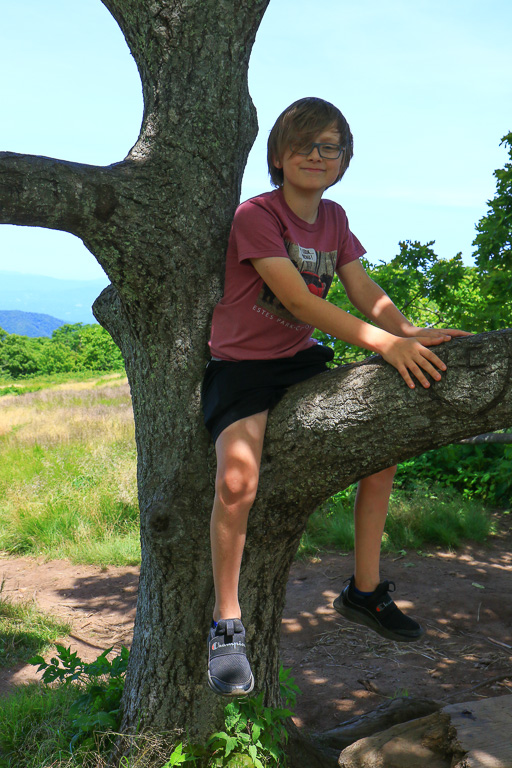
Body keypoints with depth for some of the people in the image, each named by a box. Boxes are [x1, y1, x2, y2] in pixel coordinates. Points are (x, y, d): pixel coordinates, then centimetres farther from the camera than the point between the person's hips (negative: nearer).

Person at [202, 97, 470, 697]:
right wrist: (385, 343, -32)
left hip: (301, 360, 7)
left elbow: (366, 293, 0)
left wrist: (411, 334, -21)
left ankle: (365, 591, 14)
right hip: (241, 365, -7)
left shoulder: (334, 219, 8)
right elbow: (297, 299, -26)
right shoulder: (255, 215, -16)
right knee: (238, 477, -31)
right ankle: (226, 625, -12)